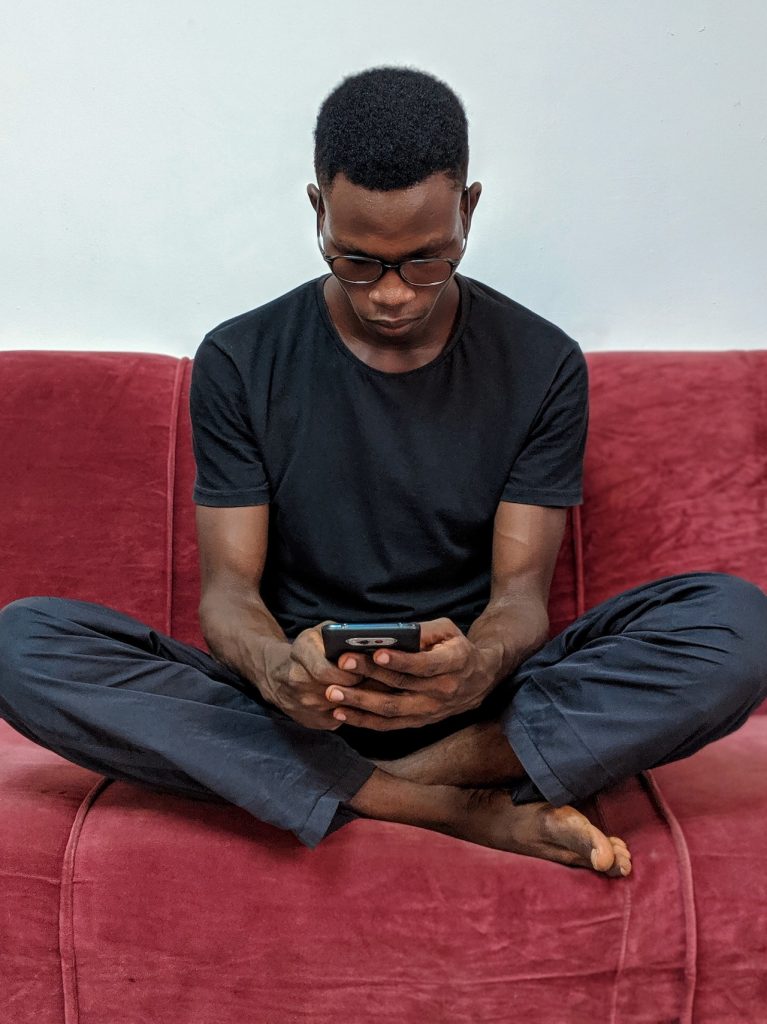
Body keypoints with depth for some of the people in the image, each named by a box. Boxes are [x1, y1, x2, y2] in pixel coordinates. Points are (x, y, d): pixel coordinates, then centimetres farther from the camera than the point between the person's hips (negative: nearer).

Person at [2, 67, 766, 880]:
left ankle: (386, 788, -22)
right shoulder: (238, 362, 0)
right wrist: (278, 669, -30)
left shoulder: (542, 365, 0)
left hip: (476, 703, 0)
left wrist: (479, 665, -30)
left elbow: (521, 588, -5)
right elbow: (228, 585, -5)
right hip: (295, 704, 1)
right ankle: (460, 810, -26)